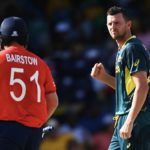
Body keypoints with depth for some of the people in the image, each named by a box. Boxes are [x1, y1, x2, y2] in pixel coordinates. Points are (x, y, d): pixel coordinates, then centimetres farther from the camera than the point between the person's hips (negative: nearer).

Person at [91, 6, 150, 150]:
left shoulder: (132, 49, -12)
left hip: (136, 121, -10)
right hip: (122, 118, 10)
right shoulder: (122, 50, 19)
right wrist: (103, 77, 12)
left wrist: (129, 122, -23)